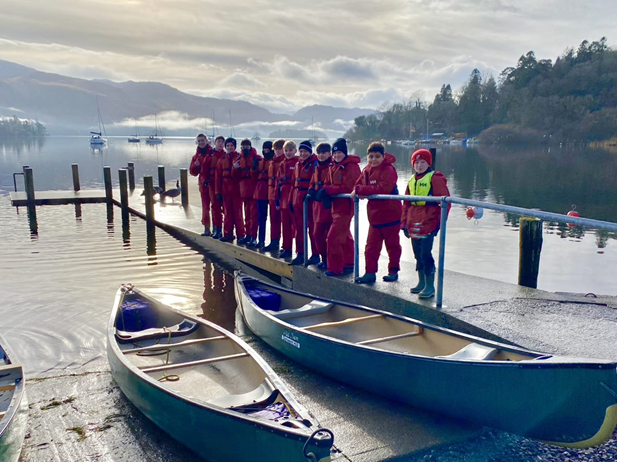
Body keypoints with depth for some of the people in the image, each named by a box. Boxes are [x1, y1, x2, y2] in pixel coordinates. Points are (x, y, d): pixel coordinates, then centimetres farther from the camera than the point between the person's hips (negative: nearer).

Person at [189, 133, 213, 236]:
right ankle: (206, 228, 17)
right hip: (204, 184, 4)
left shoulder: (213, 153, -4)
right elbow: (193, 172, 11)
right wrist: (195, 166, -8)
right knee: (205, 206, 9)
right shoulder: (197, 156, 11)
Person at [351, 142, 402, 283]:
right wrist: (359, 191, -16)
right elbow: (358, 184, 10)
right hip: (374, 215, 6)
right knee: (371, 245, 4)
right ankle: (370, 273, 7)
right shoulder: (366, 171, 8)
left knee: (392, 244, 9)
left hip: (390, 214, -6)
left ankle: (393, 271, 22)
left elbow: (383, 189, -26)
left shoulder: (388, 170, -15)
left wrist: (361, 190, -24)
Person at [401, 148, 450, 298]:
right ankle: (421, 283, 26)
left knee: (426, 254, -8)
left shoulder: (435, 178, -6)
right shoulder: (412, 180, 15)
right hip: (414, 224, 7)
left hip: (428, 223, -7)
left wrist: (440, 222, -12)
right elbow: (406, 204, 19)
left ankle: (430, 287, 2)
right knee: (418, 254, 14)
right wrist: (404, 223, 13)